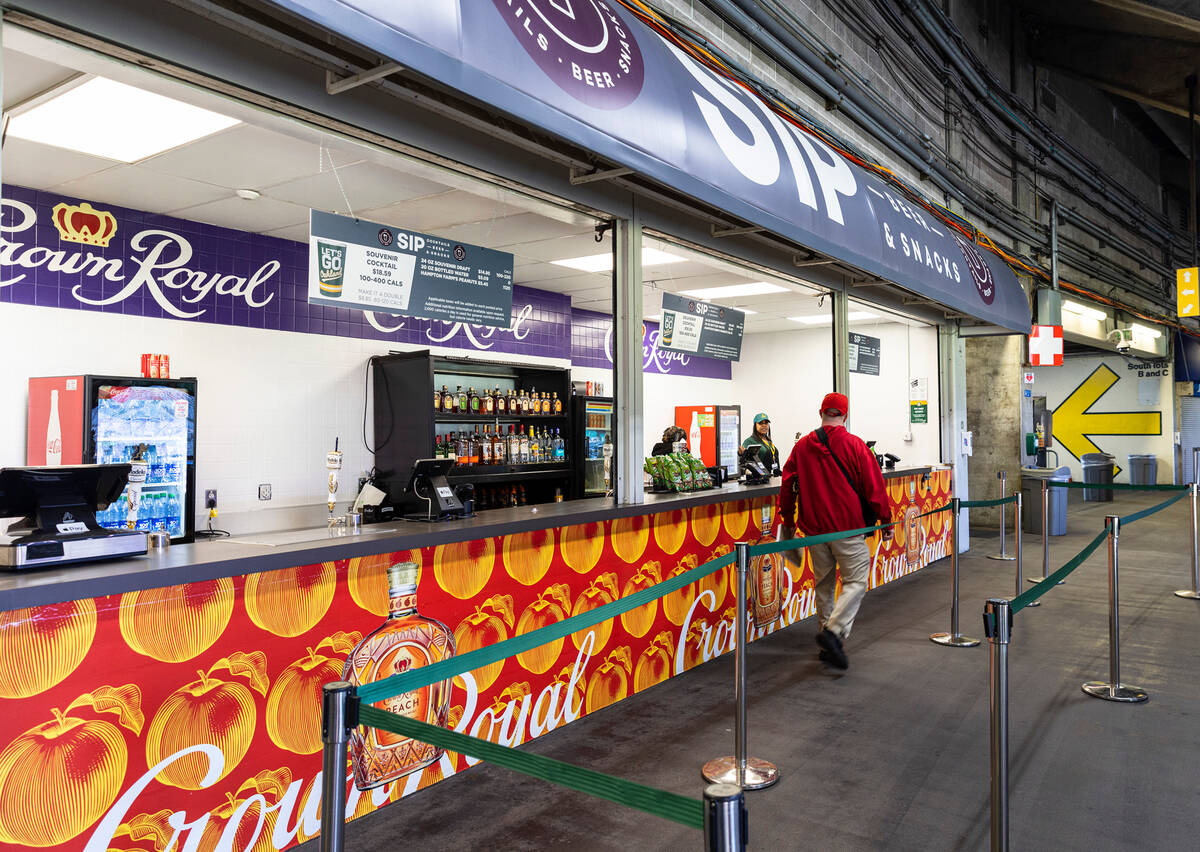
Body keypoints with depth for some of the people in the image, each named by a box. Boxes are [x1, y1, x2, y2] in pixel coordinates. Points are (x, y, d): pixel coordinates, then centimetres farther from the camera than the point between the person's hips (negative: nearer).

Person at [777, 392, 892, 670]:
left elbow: (788, 487, 8)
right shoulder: (854, 445, -6)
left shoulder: (801, 446, 4)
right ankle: (834, 632, -17)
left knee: (823, 585, 14)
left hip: (814, 529, 4)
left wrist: (788, 522, 19)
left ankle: (828, 645, 20)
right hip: (847, 528, -4)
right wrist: (886, 521, 5)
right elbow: (874, 487, -5)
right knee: (855, 582, 2)